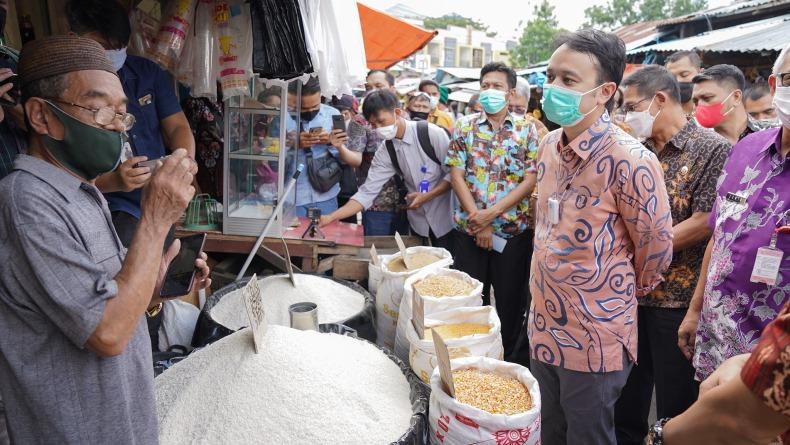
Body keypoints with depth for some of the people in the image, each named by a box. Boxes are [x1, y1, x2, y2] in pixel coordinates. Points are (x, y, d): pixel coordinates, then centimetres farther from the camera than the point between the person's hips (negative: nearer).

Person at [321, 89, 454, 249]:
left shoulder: (431, 133, -15)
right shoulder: (385, 152, -3)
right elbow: (367, 192, -7)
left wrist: (427, 196, -21)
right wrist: (331, 217, -16)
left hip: (447, 218, -4)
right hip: (419, 222, 4)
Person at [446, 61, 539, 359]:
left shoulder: (527, 130, 2)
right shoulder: (465, 126, 4)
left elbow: (531, 180, -5)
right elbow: (457, 175, -3)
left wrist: (492, 212, -15)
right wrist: (478, 221, -11)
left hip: (514, 231, -1)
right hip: (469, 230, 1)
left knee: (511, 300, 10)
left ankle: (508, 358, 29)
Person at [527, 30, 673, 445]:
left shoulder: (631, 162, -22)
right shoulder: (548, 146, 2)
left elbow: (655, 249, -11)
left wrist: (625, 294, 6)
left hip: (594, 340, -7)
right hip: (543, 328, 7)